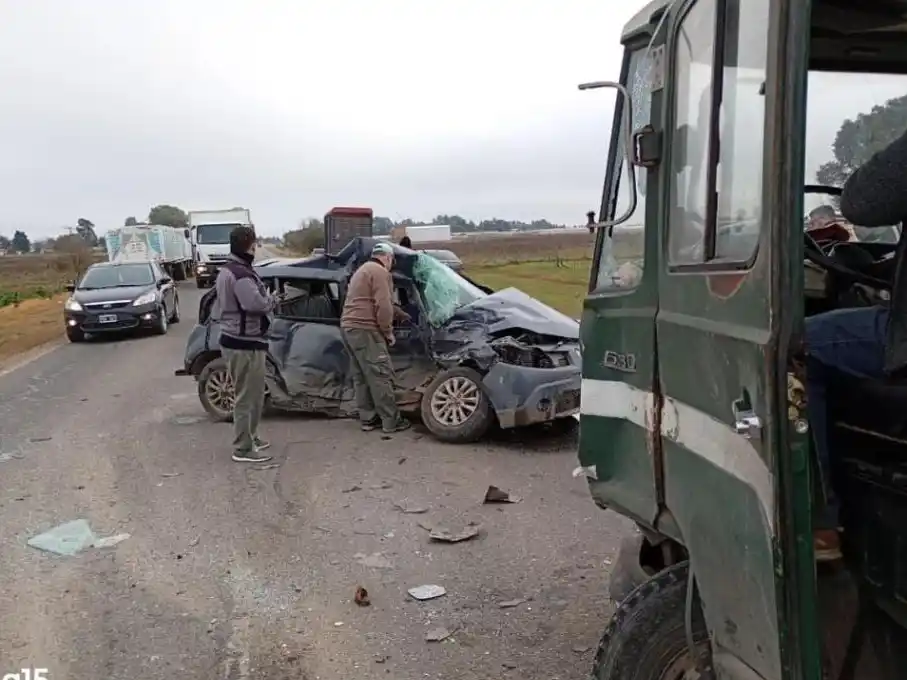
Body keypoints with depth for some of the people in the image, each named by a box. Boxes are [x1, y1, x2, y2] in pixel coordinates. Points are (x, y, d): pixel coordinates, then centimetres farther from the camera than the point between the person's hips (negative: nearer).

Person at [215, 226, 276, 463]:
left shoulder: (226, 270, 14)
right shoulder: (241, 274, -21)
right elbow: (257, 304, -31)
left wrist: (265, 298, 5)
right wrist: (271, 298, -11)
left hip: (234, 338, 11)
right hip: (245, 343, -11)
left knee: (250, 394, 21)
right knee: (247, 396, -4)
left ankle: (249, 437, 32)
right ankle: (243, 449, 3)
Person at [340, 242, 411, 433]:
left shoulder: (362, 270, 26)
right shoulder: (380, 272, -7)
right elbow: (383, 306, -17)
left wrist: (400, 314, 43)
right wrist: (388, 331, -7)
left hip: (349, 327, 11)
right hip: (365, 330, -10)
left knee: (361, 377, 13)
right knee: (381, 376, -7)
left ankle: (368, 419, 16)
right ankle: (391, 421, -4)